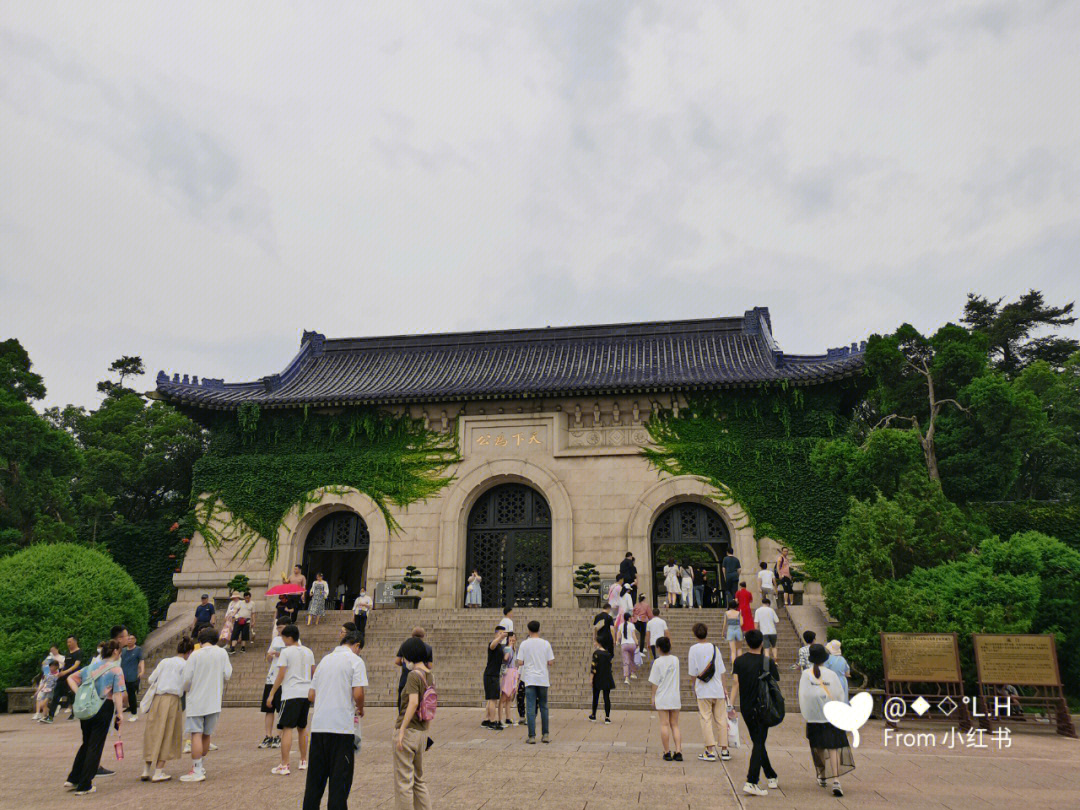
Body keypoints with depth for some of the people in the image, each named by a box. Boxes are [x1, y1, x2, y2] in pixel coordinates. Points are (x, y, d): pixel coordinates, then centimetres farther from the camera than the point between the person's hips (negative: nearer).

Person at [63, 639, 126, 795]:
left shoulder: (91, 667, 11)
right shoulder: (116, 670, -7)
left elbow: (70, 678, 10)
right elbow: (118, 694, -12)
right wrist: (119, 714, -8)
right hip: (105, 708, -6)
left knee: (86, 743, 23)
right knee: (95, 746, 4)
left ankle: (73, 779, 26)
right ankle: (84, 786, 9)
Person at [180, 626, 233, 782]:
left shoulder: (195, 655, -7)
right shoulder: (222, 653, 0)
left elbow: (187, 679, -7)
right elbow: (227, 675, 1)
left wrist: (187, 689, 15)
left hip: (196, 701, -3)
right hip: (214, 702, 3)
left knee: (196, 734, -2)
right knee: (206, 734, 15)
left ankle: (196, 771, -3)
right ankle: (199, 766, 27)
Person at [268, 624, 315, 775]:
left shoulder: (286, 652, -7)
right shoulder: (308, 652, 11)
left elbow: (281, 675, -9)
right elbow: (313, 673, 16)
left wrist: (271, 694, -3)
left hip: (291, 693, -6)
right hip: (306, 693, 6)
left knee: (287, 728, -4)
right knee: (302, 728, 17)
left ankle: (284, 766, -6)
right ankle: (304, 761, 24)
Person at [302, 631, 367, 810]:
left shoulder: (325, 659, 15)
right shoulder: (355, 660, -4)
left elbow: (311, 695, 16)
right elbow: (358, 693, -14)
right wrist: (360, 710, 5)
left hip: (318, 726, 6)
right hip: (342, 726, -6)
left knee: (315, 775, 15)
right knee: (340, 777, 3)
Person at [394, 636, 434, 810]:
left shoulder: (414, 675, -14)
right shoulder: (430, 676, 9)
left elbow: (413, 702, -24)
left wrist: (401, 730, -21)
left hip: (408, 732, -8)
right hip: (422, 733, 8)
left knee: (403, 782, 3)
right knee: (419, 780, 20)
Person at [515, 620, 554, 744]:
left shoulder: (524, 644, -3)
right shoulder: (545, 643, 0)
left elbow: (520, 662, -4)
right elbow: (550, 662, 0)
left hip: (529, 679, -2)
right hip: (543, 679, 2)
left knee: (530, 708, 1)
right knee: (544, 707, 13)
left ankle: (532, 736, -2)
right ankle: (545, 735, 14)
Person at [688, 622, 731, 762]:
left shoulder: (693, 649, -6)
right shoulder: (714, 648, 3)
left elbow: (693, 673, -5)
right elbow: (721, 671, 5)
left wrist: (694, 687, 9)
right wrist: (724, 688, 14)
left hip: (703, 691, -3)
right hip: (718, 690, 3)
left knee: (706, 720, 1)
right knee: (721, 719, 9)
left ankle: (710, 751, -2)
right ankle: (724, 750, 15)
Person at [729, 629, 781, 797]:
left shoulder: (739, 661, -2)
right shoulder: (768, 662, -10)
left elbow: (735, 683, -5)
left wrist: (731, 705, -4)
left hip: (745, 708, 4)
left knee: (758, 742, 18)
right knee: (759, 744, -1)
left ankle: (771, 777, 31)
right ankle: (751, 783, -10)